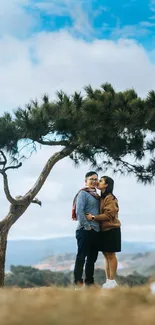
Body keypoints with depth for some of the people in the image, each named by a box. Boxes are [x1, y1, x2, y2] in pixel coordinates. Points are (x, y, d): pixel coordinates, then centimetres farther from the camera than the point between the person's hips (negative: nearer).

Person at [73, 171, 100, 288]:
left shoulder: (97, 195, 17)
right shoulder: (83, 193, -5)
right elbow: (79, 211, -16)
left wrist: (98, 226, 7)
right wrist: (86, 226, -17)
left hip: (96, 230, 8)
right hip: (85, 230, -8)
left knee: (92, 257, 12)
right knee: (81, 256, -5)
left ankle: (89, 281, 20)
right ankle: (78, 282, -1)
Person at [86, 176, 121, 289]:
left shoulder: (110, 198, -11)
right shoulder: (100, 198, 14)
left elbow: (108, 215, -19)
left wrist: (93, 217, -22)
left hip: (111, 230, -8)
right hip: (103, 230, 8)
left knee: (111, 255, -6)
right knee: (106, 255, 7)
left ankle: (112, 281, -2)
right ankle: (108, 280, 10)